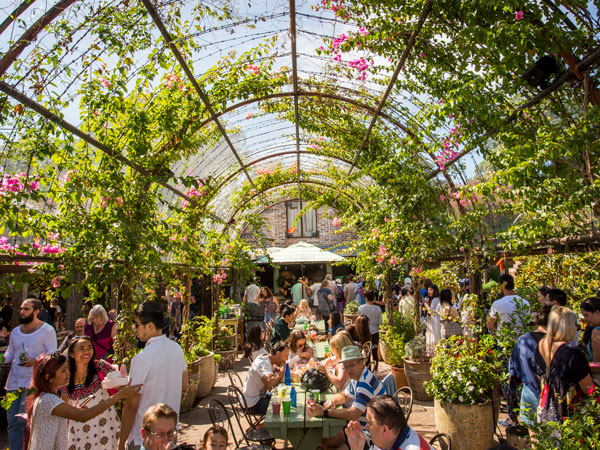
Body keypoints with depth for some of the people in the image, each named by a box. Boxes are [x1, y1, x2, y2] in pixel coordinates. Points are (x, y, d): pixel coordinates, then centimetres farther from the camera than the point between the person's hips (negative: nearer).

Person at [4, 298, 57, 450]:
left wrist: (36, 361, -24)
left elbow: (52, 353, -9)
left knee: (23, 419, -10)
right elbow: (10, 353, 18)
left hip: (34, 382, -6)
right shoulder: (15, 331, 14)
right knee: (12, 421, 10)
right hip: (14, 381, 7)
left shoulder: (46, 330, -6)